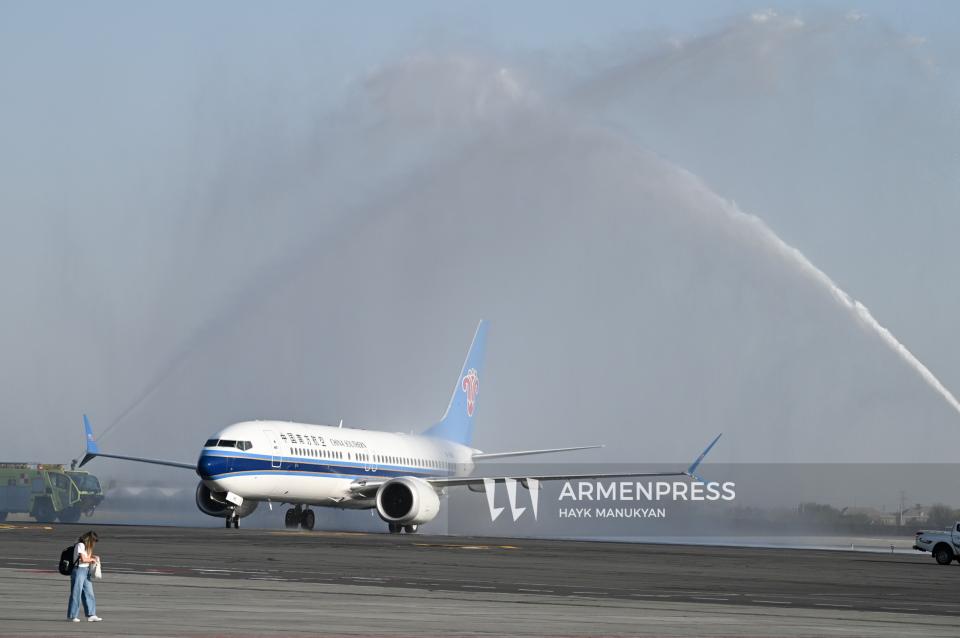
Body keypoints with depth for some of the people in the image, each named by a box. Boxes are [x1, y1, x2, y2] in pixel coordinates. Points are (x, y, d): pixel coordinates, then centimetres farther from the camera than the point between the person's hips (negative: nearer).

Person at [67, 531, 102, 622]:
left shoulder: (86, 546, 14)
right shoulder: (80, 545, -14)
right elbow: (83, 559, -19)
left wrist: (94, 556, 9)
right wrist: (92, 559, -3)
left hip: (86, 571, 9)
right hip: (79, 570, -9)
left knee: (89, 593, 7)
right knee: (76, 593, -3)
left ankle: (91, 615, 9)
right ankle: (72, 616, 4)